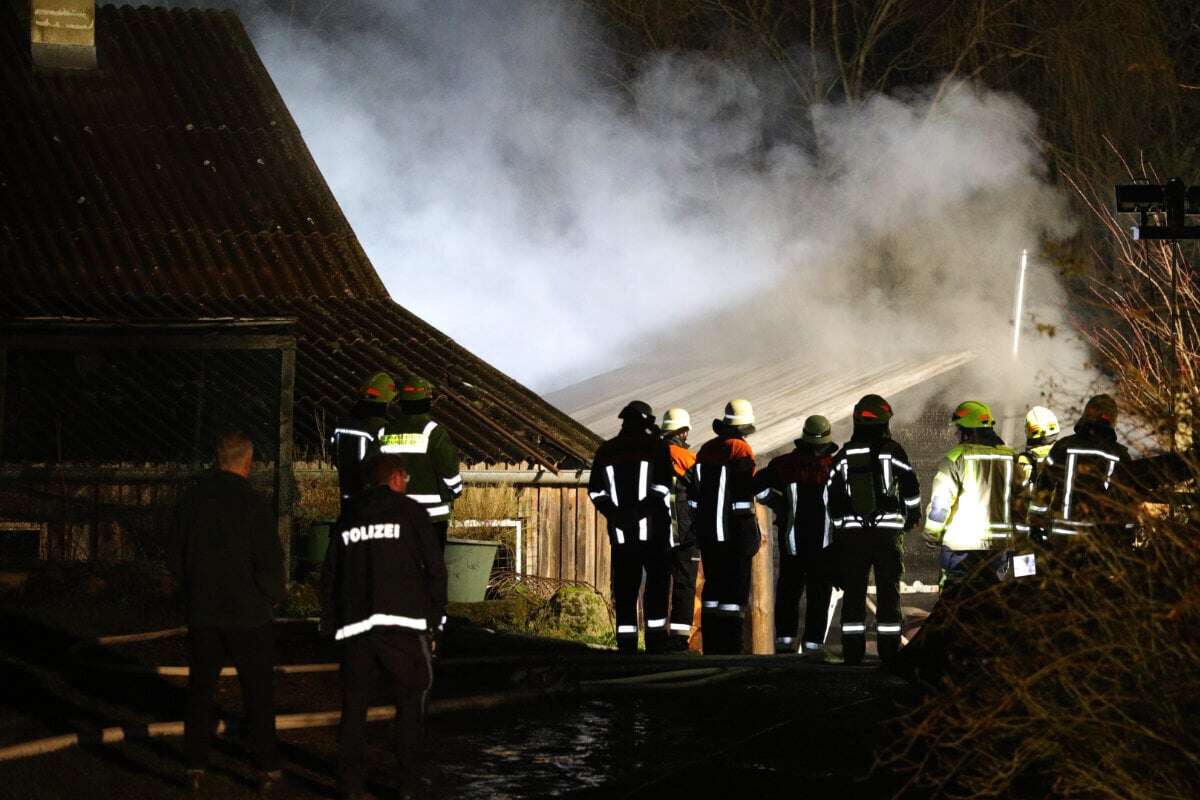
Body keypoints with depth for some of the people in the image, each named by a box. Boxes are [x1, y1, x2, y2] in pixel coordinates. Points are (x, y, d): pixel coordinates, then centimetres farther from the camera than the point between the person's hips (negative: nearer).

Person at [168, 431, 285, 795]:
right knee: (258, 693, 7)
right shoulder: (253, 504, -15)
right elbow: (270, 562, -15)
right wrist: (272, 596, 4)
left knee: (200, 689, 12)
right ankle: (267, 767, 10)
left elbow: (175, 556, 5)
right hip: (248, 613, -3)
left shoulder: (191, 499, -2)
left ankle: (196, 765, 11)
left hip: (202, 611, 3)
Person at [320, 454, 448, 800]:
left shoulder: (348, 518, 13)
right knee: (410, 702, 5)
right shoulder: (410, 512, 1)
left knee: (354, 706, 9)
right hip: (402, 625, -3)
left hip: (355, 626, 3)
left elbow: (329, 574, 14)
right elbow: (435, 567, -2)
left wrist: (330, 622, 18)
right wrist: (434, 615, 6)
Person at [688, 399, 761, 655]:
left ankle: (711, 645, 14)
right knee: (736, 587, -4)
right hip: (734, 533, -7)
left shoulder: (706, 451, 12)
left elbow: (693, 494, 16)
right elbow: (745, 494, -15)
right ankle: (731, 645, -9)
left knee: (713, 586, 13)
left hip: (707, 532, 7)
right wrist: (751, 532, -12)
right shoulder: (740, 451, -9)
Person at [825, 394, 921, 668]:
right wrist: (912, 516, 16)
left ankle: (852, 653, 5)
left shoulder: (843, 456, 5)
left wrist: (839, 527, 20)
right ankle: (889, 652, 1)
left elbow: (832, 496, 9)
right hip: (887, 531, -2)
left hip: (851, 533, 2)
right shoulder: (892, 450, -5)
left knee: (854, 594, 7)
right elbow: (911, 487, -2)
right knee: (889, 593, 4)